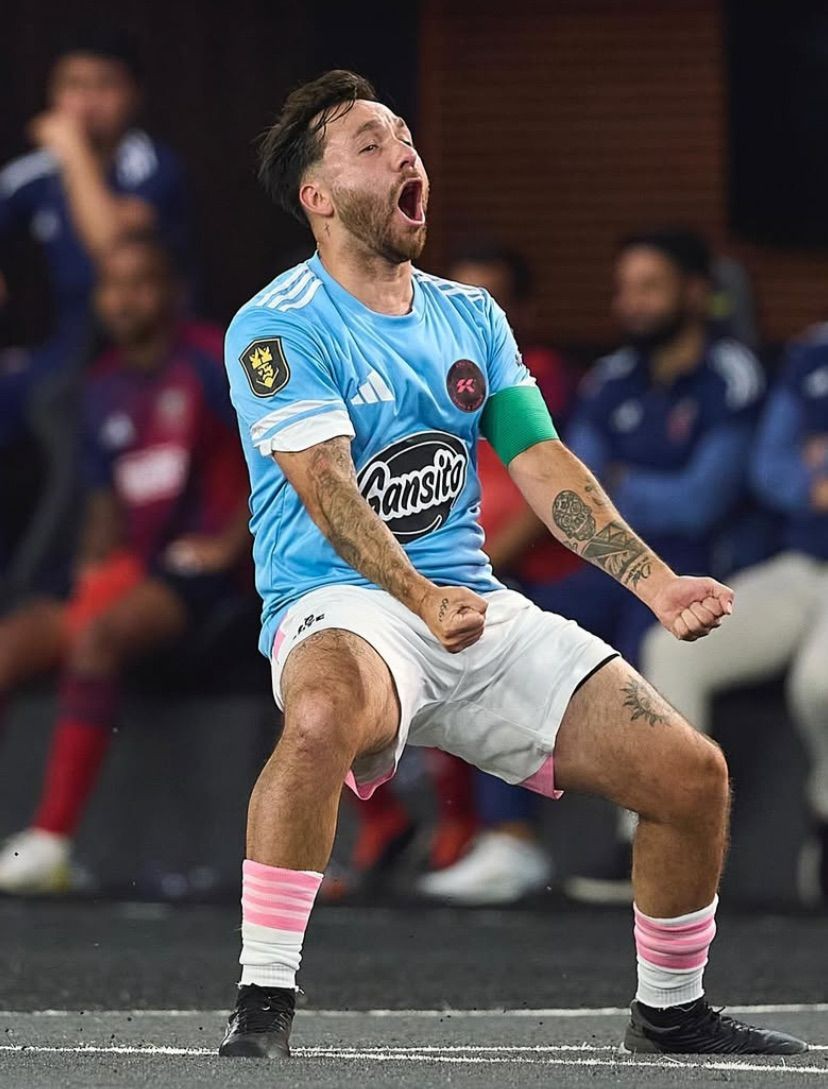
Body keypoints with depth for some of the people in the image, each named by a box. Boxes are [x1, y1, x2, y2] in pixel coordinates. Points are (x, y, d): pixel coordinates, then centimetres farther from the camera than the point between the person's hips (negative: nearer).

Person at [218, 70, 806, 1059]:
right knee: (325, 715, -43)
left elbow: (543, 466, 10)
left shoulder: (471, 317, 15)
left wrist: (656, 584, -5)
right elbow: (326, 488, -19)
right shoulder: (278, 327, -6)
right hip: (340, 607, -6)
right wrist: (422, 601, -35)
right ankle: (261, 1005, -33)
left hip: (480, 611, 6)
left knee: (691, 772, -5)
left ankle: (669, 1012, 19)